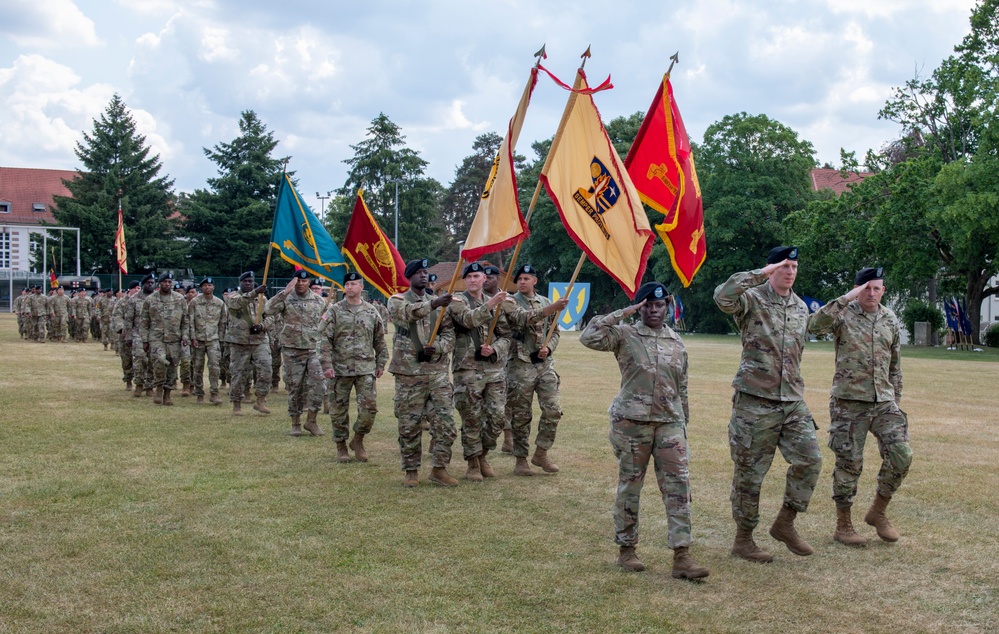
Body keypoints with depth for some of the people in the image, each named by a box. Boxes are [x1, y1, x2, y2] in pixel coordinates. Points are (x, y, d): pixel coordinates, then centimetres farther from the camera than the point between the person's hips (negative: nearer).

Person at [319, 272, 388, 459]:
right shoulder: (334, 311, 0)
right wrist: (327, 365, -12)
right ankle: (341, 446, 19)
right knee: (339, 409, 5)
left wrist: (381, 363, 10)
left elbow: (379, 340, 14)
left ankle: (358, 440, 16)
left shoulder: (371, 312, 8)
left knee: (370, 406, -6)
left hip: (366, 368, 1)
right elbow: (324, 340, -4)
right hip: (340, 368, -1)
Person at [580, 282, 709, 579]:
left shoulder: (677, 342, 11)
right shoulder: (625, 336, -2)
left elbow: (681, 388, 16)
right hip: (631, 422, -3)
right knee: (630, 486, 6)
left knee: (678, 486, -4)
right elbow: (589, 337, -18)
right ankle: (627, 549, 20)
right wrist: (621, 314, -14)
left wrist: (684, 423, 16)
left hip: (669, 423, 3)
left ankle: (682, 556, -4)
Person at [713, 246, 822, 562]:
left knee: (810, 460, -1)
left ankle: (785, 524, 16)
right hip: (755, 401, -6)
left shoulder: (801, 308, 13)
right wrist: (761, 274, -30)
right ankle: (743, 539, 15)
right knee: (750, 472, 2)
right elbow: (722, 296, -31)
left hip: (793, 402, 6)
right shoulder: (752, 299, -8)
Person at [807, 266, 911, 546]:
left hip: (884, 402, 5)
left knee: (901, 455, -5)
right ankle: (843, 525, 14)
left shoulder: (891, 320, 10)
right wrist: (847, 299, -28)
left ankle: (878, 512, 16)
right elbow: (814, 325, -28)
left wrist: (896, 398, 16)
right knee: (849, 463, 0)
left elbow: (895, 363, 18)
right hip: (849, 402, -4)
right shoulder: (844, 315, -6)